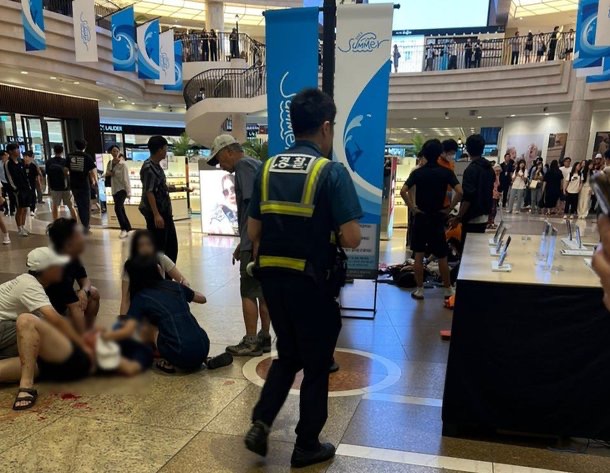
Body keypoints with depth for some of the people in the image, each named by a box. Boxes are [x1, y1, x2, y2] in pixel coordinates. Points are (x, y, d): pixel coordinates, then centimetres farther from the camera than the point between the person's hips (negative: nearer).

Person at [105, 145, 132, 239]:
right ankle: (127, 228, 20)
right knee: (121, 210, 10)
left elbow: (126, 178, -13)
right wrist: (107, 173, -6)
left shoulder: (123, 164, -12)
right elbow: (107, 174, 19)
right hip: (114, 190, 7)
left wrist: (129, 192, -15)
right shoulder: (109, 163, 6)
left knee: (117, 208, -18)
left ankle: (124, 229, -8)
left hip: (122, 189, -7)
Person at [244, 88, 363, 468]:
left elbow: (253, 231, 7)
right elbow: (351, 238, -17)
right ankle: (307, 446, 28)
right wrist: (328, 233, 3)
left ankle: (260, 424, 17)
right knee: (317, 364, 14)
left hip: (272, 277, 5)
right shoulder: (332, 172, -13)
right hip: (313, 282, -5)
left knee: (288, 355, 25)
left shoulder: (268, 169, 4)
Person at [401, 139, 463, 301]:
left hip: (420, 217, 1)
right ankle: (448, 290, 19)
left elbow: (403, 191, -13)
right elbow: (460, 192, -16)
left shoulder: (417, 172, -2)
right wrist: (450, 208, -5)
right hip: (438, 217, -1)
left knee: (418, 255, 7)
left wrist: (411, 207, -4)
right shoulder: (446, 172, -5)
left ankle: (419, 290, 11)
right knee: (442, 257, 9)